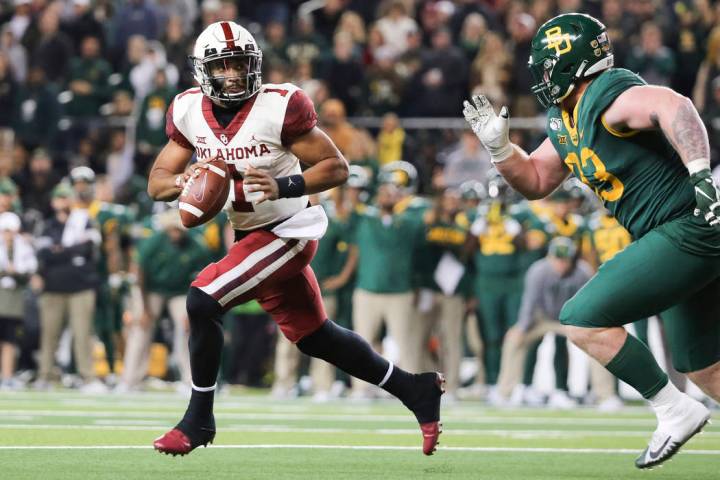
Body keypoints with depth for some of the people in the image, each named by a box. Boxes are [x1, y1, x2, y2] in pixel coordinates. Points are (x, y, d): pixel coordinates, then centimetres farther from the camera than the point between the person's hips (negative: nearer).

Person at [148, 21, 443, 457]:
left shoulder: (279, 106, -20)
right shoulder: (190, 112, -3)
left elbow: (337, 168, -16)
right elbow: (157, 182, 2)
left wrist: (283, 186, -30)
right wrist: (183, 182, -21)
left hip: (287, 233, -7)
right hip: (252, 236, 7)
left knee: (202, 301, -19)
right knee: (315, 336, 15)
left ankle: (199, 419, -4)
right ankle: (416, 390, 30)